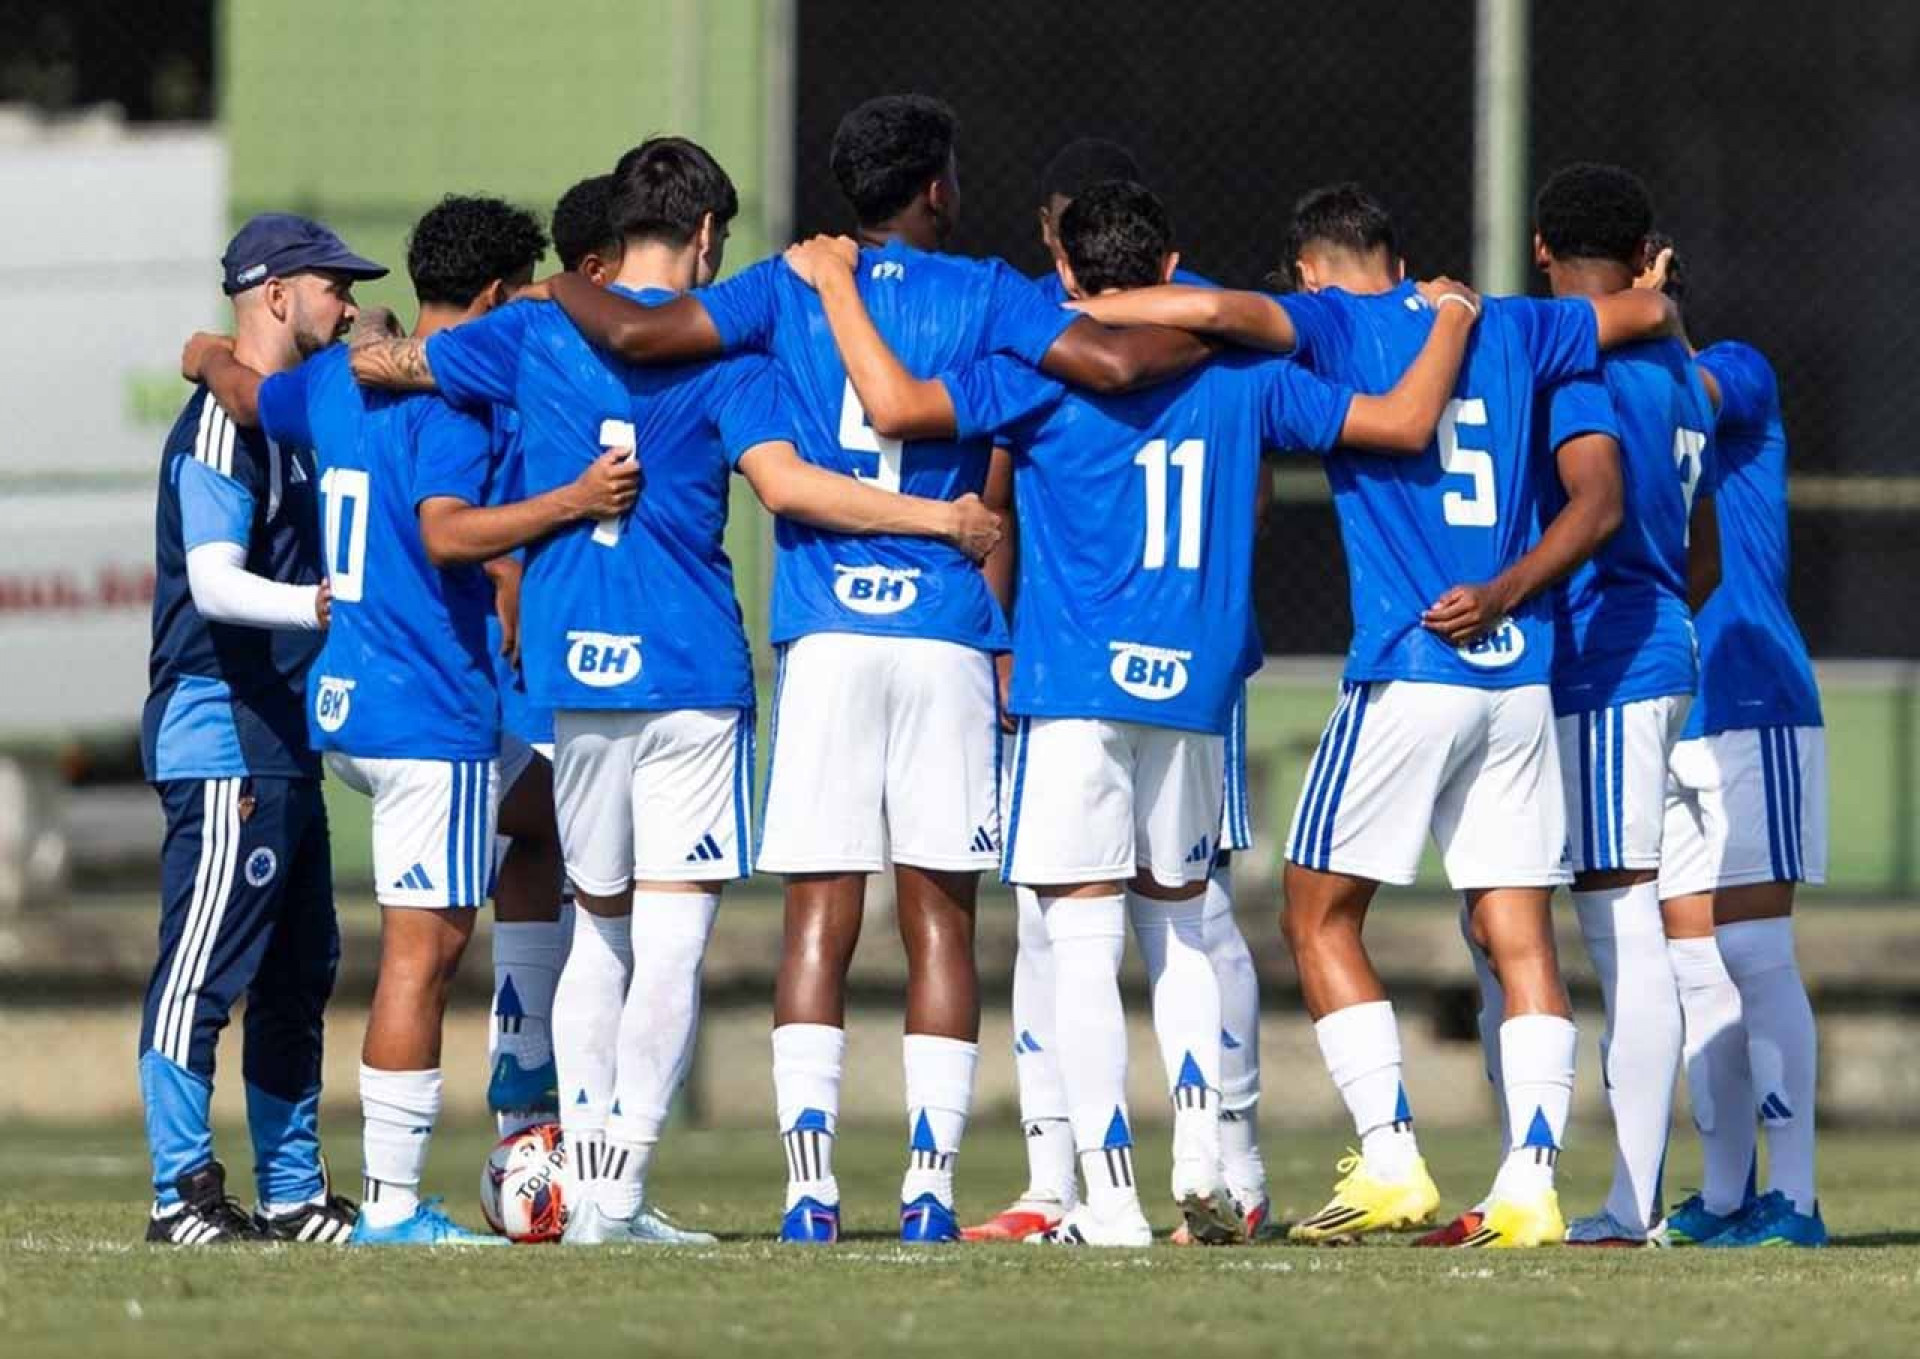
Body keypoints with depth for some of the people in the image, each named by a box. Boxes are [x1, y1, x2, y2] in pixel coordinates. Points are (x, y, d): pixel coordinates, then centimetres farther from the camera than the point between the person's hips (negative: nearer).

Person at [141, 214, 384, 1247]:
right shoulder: (224, 423, -12)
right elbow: (212, 582, -22)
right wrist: (324, 605, -34)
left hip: (283, 744, 11)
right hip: (223, 743, -11)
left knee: (297, 975, 13)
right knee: (202, 967, -10)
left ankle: (293, 1196, 19)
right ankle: (183, 1192, -10)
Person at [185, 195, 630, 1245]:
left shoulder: (335, 379, 12)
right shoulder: (452, 398, -14)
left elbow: (244, 391, 32)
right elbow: (448, 531, -27)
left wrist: (210, 355, 53)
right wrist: (573, 501, -31)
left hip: (343, 708, 10)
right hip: (429, 712, -10)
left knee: (553, 811, 28)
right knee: (423, 948, -8)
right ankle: (391, 1206, -9)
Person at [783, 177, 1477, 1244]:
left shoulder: (1045, 376, -3)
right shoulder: (1241, 380, 9)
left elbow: (897, 403, -15)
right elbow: (1405, 422, 12)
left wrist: (838, 285, -1)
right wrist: (1453, 319, 30)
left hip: (1078, 686, -4)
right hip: (1195, 688, 4)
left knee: (1085, 944, -2)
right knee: (1178, 925, 19)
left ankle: (1113, 1201, -7)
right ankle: (1202, 1166, 5)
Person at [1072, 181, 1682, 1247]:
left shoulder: (1334, 324, -1)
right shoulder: (1504, 330, 15)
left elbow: (1214, 310, -19)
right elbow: (1649, 310, 28)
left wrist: (1066, 313, -7)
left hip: (1408, 669, -5)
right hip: (1521, 674, 5)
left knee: (1319, 915, 5)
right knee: (1519, 931, 5)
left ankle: (1391, 1159, -5)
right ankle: (1531, 1179, -4)